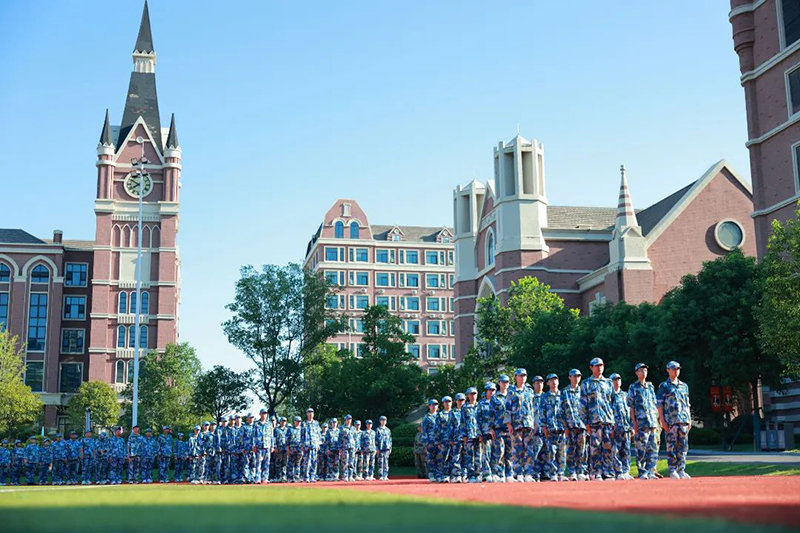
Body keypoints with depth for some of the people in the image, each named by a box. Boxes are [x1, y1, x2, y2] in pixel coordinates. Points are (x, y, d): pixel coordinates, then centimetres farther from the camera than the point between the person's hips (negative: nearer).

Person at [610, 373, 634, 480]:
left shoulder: (625, 395, 20)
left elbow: (630, 411, 21)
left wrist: (631, 426, 13)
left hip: (626, 427, 5)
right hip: (615, 427, -5)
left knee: (626, 451, 5)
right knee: (615, 451, -7)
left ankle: (626, 472, 9)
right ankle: (619, 473, -5)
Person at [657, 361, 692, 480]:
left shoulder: (684, 386, 18)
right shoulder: (664, 386, 3)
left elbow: (687, 404, 20)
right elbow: (659, 405, -2)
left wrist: (689, 420, 12)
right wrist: (662, 421, -10)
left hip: (684, 420, 5)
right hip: (670, 421, -5)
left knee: (683, 446, 3)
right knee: (671, 446, -4)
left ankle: (681, 470, 7)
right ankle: (672, 470, 0)